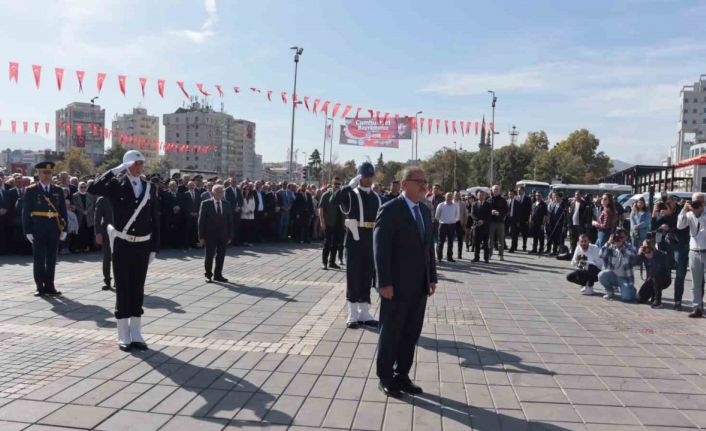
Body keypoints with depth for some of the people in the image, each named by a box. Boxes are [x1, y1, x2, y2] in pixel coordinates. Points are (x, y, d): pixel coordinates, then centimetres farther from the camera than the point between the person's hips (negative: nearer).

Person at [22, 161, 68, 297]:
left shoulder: (58, 191, 9)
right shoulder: (31, 190, 1)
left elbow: (63, 211, 9)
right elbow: (26, 213, -1)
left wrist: (64, 229, 2)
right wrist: (27, 231, -6)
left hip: (54, 230, 2)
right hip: (38, 230, -2)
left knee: (51, 260, 7)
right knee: (39, 260, 3)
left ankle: (50, 286, 15)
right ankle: (40, 287, 10)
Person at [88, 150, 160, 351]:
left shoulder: (150, 188, 6)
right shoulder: (116, 185, -2)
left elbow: (155, 220, 6)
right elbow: (93, 189, -23)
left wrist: (154, 248, 3)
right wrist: (116, 169, -21)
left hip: (142, 246, 3)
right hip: (122, 245, -3)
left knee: (138, 290, 9)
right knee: (123, 290, 3)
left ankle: (136, 335, 18)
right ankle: (123, 336, 13)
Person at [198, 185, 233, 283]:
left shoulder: (227, 204, 5)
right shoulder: (206, 204, -4)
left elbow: (230, 221, 7)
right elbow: (201, 221, -4)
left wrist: (230, 236, 2)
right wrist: (201, 236, -8)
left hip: (223, 235, 3)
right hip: (210, 235, -3)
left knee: (221, 256, 8)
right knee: (209, 256, 3)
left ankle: (218, 275, 19)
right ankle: (208, 275, 19)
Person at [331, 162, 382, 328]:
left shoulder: (377, 197, 11)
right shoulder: (351, 194, -3)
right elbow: (334, 200, -22)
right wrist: (350, 185, -25)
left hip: (371, 242, 5)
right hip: (354, 241, -4)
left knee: (367, 277, 10)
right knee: (353, 277, 2)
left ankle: (364, 313, 19)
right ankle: (353, 314, 10)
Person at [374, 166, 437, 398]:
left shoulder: (425, 211, 11)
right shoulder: (389, 210, -11)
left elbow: (429, 246, 15)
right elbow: (381, 249, -15)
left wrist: (432, 278, 10)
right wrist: (385, 283, -18)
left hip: (419, 286, 7)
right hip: (397, 286, -7)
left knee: (411, 334, 13)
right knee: (391, 333, 6)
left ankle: (402, 375, 26)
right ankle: (385, 378, 20)